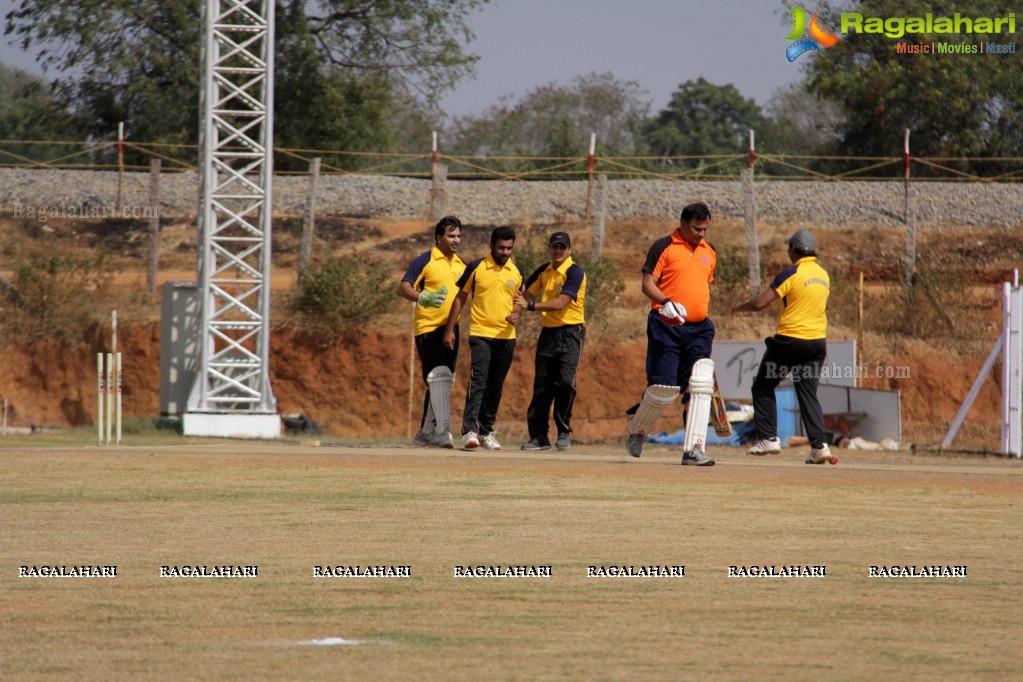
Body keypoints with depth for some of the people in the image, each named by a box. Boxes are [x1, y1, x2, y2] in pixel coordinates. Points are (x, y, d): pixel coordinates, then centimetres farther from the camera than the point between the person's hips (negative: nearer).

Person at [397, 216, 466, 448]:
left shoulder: (461, 265, 15)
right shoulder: (424, 261, -5)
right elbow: (403, 287, -12)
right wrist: (422, 297, -30)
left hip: (450, 330, 7)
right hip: (428, 327, -7)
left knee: (443, 381, 10)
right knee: (438, 376, -18)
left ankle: (426, 431, 19)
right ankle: (443, 431, -22)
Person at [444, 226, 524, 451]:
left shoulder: (516, 272, 8)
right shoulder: (476, 268, -2)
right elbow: (460, 298, 4)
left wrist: (516, 314, -4)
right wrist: (450, 329, 1)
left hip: (506, 336, 4)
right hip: (480, 334, -4)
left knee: (496, 386, 9)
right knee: (478, 380, -17)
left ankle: (486, 431, 18)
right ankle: (469, 430, -22)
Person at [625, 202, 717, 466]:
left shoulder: (709, 253, 15)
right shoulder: (664, 247, -3)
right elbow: (648, 284, -9)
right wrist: (666, 302, -27)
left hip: (699, 329, 5)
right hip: (667, 326, -5)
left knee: (701, 385, -10)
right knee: (663, 387, -4)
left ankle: (694, 449, -12)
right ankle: (637, 432, 23)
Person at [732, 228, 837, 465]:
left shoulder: (791, 274, -12)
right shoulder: (824, 276, 8)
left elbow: (760, 303, -13)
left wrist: (739, 307, 5)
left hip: (789, 340, -6)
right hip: (817, 340, 6)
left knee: (763, 387, 11)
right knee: (808, 393, 5)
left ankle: (768, 438, 7)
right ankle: (819, 445, -10)